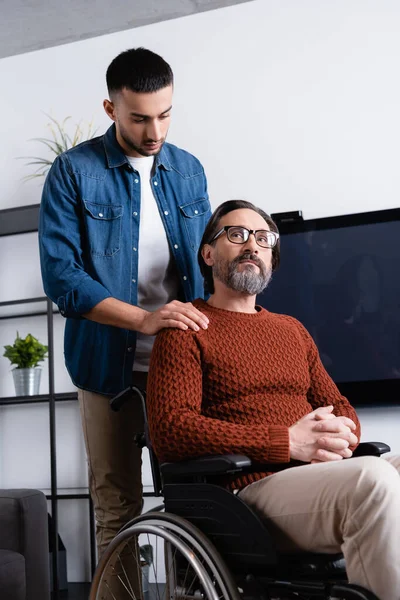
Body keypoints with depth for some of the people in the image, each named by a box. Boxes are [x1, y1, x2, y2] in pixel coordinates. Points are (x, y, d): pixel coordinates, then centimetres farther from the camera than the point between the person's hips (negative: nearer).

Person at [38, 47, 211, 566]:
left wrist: (209, 323, -5)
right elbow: (61, 275, -12)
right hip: (111, 365, -3)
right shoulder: (73, 172, -5)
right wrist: (145, 319, -23)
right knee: (117, 506, 5)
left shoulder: (189, 170, 8)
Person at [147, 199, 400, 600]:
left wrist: (340, 432, -3)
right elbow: (169, 431, -9)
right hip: (253, 489, -6)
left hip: (325, 477, 7)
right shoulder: (186, 329, 5)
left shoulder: (292, 329, 26)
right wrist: (289, 443, -14)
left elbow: (340, 407, 24)